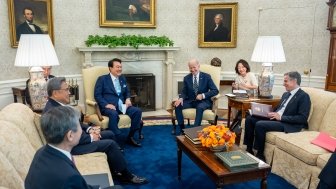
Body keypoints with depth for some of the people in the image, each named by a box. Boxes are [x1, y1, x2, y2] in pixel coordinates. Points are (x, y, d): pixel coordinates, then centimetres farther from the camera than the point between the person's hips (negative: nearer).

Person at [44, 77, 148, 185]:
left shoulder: (58, 104, 4)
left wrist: (89, 129, -1)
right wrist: (91, 138, -15)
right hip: (72, 145, -10)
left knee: (109, 134, 11)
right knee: (110, 144, -14)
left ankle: (114, 168, 19)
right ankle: (125, 175, 3)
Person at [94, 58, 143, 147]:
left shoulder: (123, 78, 18)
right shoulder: (102, 79, 1)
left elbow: (127, 92, 24)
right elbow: (97, 95, -5)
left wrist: (128, 99, 0)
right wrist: (106, 104, -21)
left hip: (121, 105, 6)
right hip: (108, 106, -5)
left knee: (137, 111, -17)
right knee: (114, 114, -39)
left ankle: (130, 137, -5)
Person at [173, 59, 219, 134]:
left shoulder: (206, 77, -2)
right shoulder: (186, 78, 6)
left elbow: (215, 91, -6)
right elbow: (184, 92, 7)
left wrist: (203, 95, -20)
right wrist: (181, 98, -18)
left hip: (203, 101, -3)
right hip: (190, 101, 3)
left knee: (200, 107, -38)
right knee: (177, 106, -22)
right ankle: (182, 129, -15)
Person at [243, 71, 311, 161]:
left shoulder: (304, 96, -7)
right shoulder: (285, 94, 19)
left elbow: (303, 118, -16)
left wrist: (281, 117, -20)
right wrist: (271, 113, 3)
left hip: (288, 125, -9)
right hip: (276, 118, 9)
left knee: (260, 124, -29)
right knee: (249, 119, -5)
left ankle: (260, 155, -14)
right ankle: (249, 149, -1)